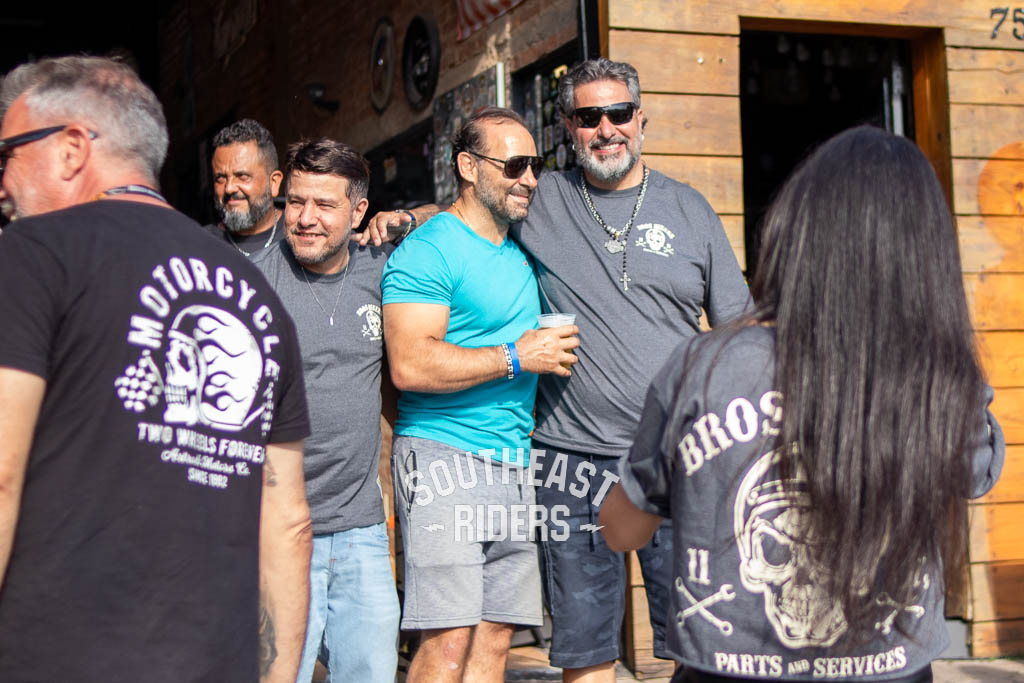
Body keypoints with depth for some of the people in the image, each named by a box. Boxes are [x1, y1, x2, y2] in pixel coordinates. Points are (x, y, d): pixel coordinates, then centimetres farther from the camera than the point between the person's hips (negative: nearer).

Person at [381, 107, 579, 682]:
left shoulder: (522, 250, 17)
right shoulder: (428, 251, -8)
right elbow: (410, 365, -20)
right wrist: (516, 357, -16)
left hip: (515, 466, 8)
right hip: (445, 457, -8)